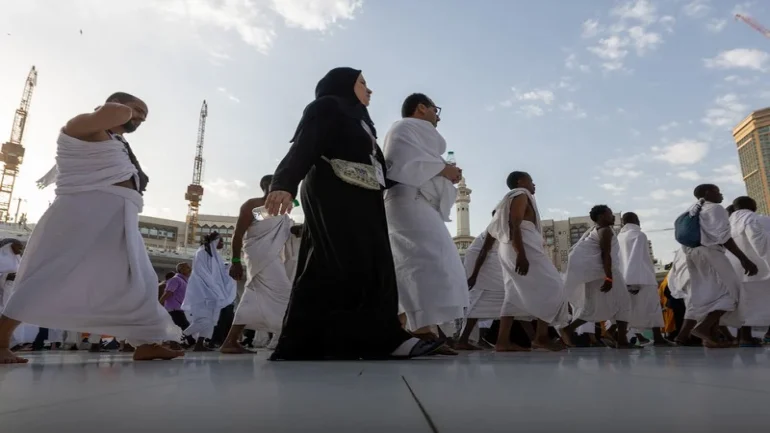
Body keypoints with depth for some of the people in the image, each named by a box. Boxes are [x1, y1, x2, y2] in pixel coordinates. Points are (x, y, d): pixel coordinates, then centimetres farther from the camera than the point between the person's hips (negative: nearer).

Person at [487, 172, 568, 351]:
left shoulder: (513, 198, 29)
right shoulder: (521, 195, -1)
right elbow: (515, 225, -16)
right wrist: (521, 254, -25)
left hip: (511, 250, 10)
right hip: (523, 247, -10)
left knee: (515, 295, 3)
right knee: (552, 287, -8)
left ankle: (503, 341, -5)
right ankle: (541, 337, -12)